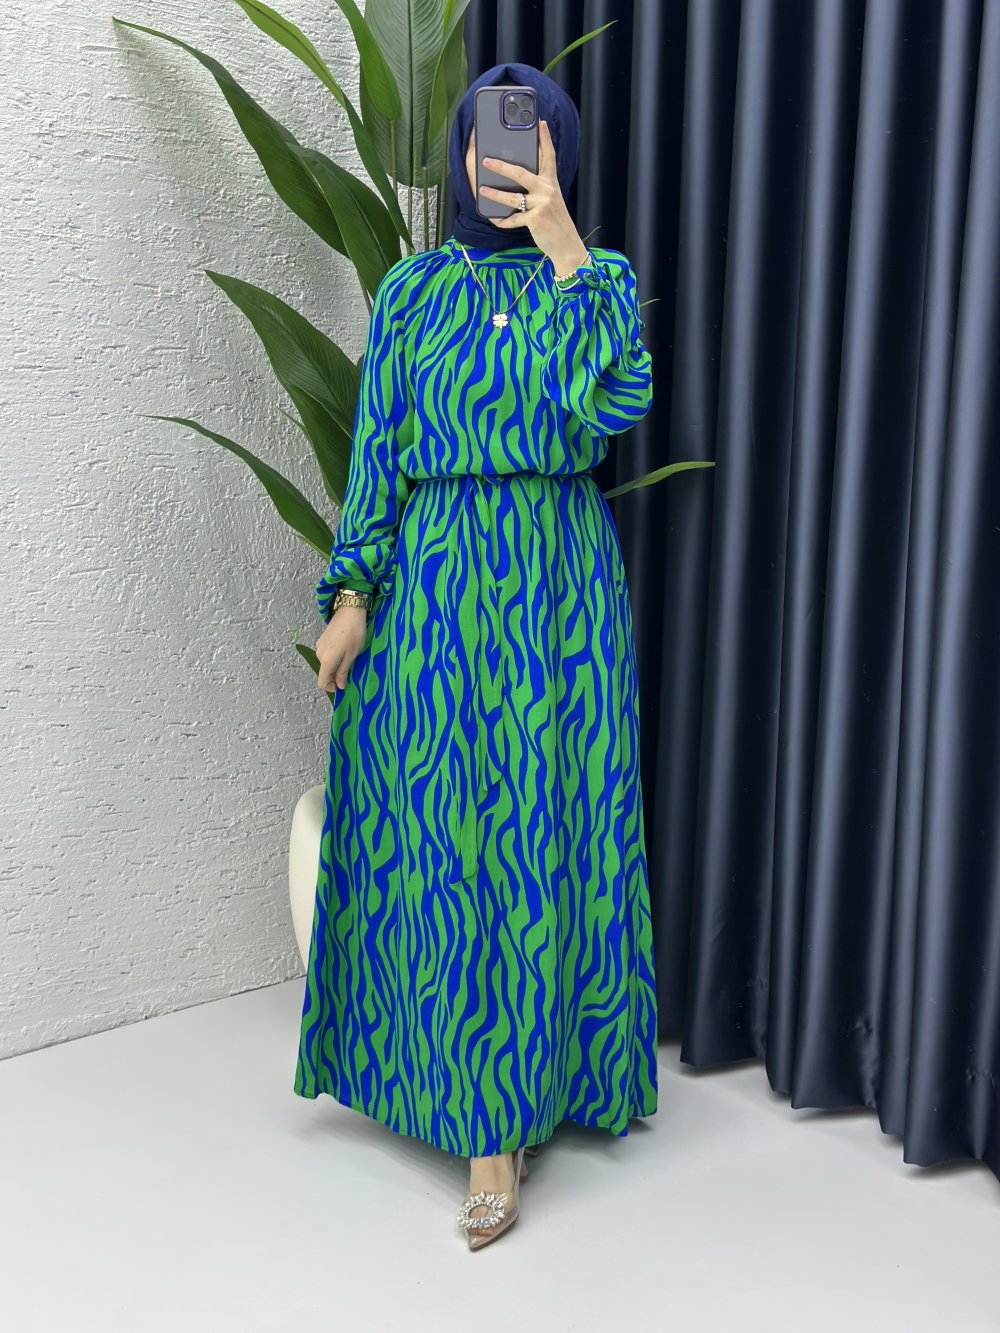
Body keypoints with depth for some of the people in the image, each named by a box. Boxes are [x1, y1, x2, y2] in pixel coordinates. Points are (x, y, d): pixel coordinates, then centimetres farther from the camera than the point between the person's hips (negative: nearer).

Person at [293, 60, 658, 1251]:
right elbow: (377, 450, 5)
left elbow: (614, 403, -15)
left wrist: (564, 248, -16)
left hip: (558, 581, -1)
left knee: (540, 829, 0)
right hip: (434, 578, 1)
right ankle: (493, 1110, 20)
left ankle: (499, 1109, 12)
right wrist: (352, 594, -2)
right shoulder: (412, 290, 9)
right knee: (440, 836, 3)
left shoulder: (601, 275, 5)